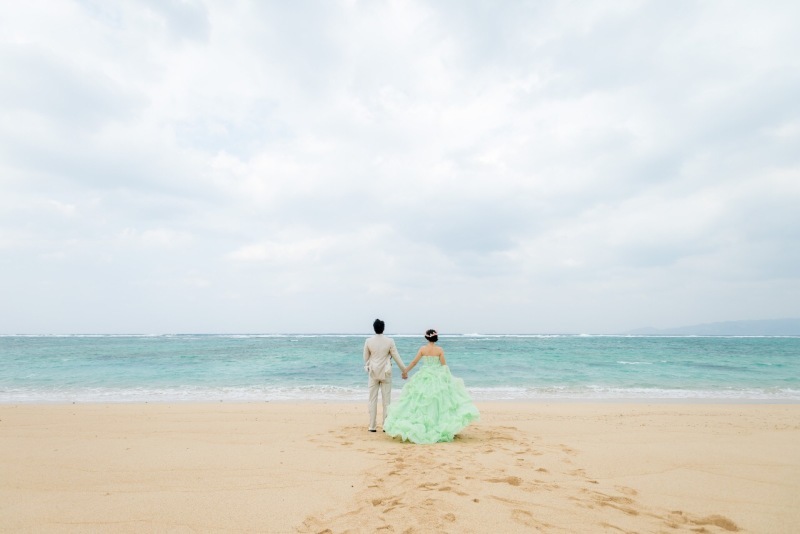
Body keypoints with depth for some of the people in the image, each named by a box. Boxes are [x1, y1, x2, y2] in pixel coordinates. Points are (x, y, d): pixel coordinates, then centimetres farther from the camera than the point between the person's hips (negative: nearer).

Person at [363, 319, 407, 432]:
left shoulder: (368, 341, -6)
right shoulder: (389, 341, -9)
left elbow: (365, 358, 4)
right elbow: (396, 357, -3)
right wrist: (404, 370, 7)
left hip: (373, 373, 1)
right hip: (385, 373, -1)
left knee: (373, 399, 8)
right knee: (386, 400, 7)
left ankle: (372, 426, 10)